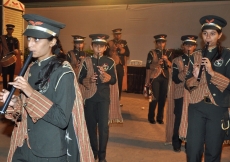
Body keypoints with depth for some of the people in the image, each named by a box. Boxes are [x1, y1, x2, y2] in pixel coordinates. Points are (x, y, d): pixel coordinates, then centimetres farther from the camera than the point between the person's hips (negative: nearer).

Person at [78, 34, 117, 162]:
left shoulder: (110, 62, 0)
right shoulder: (86, 61, 2)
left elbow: (114, 80, -1)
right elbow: (80, 78, 2)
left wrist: (106, 76, -20)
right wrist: (88, 80, -17)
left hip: (104, 96, -1)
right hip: (90, 96, 1)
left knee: (104, 125, -4)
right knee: (91, 124, 10)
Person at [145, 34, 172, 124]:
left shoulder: (168, 53, 9)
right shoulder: (152, 53, 0)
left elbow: (171, 66, 0)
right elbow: (148, 67, -3)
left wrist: (166, 60, -15)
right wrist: (157, 63, -17)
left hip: (165, 77, 3)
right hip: (155, 77, -3)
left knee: (163, 98, 5)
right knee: (155, 98, -5)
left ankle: (160, 117, 18)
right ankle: (151, 117, 11)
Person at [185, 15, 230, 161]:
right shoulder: (196, 56, 9)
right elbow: (187, 84, 8)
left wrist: (212, 72, -21)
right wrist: (195, 77, -12)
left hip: (218, 109, -2)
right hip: (196, 107, 2)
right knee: (193, 150, 3)